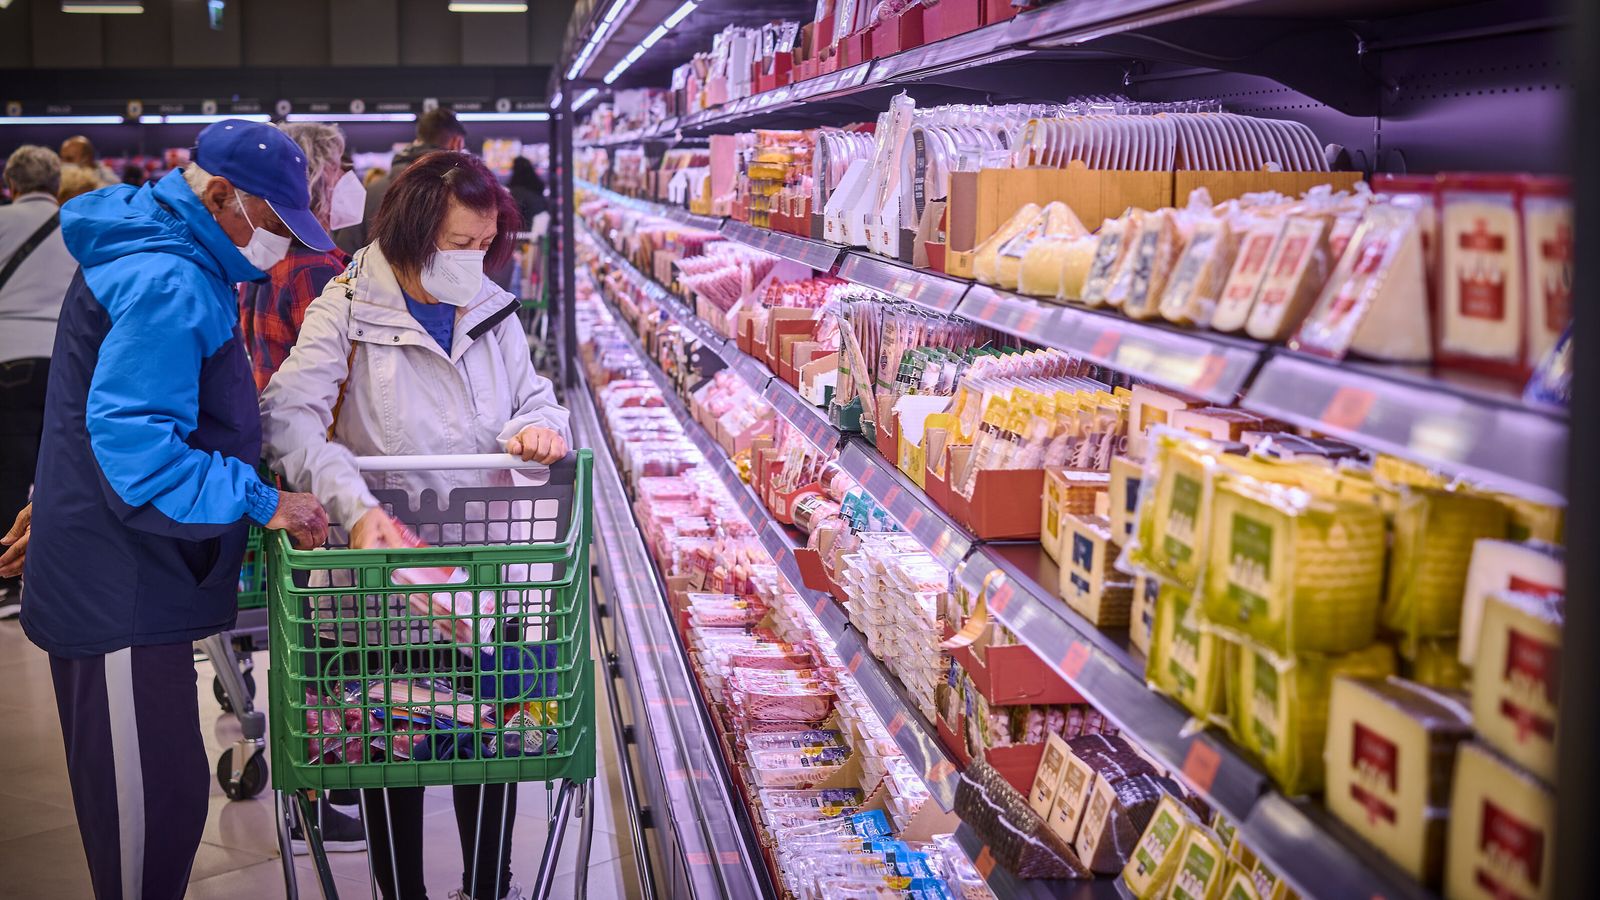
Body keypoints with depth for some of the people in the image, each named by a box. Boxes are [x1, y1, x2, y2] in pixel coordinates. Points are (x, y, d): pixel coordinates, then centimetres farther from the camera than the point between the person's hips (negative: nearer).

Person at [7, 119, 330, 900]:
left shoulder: (159, 260, 15)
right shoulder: (167, 285, -20)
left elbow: (112, 406, 26)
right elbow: (135, 445, -28)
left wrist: (65, 494, 34)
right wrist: (261, 504, -23)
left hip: (121, 577, 11)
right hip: (120, 592, -11)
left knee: (160, 791, 18)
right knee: (155, 802, -4)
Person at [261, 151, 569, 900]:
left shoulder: (492, 311, 8)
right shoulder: (349, 311, -9)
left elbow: (532, 394, 17)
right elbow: (289, 417, -20)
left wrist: (540, 426, -10)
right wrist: (357, 506, -35)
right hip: (386, 557, -4)